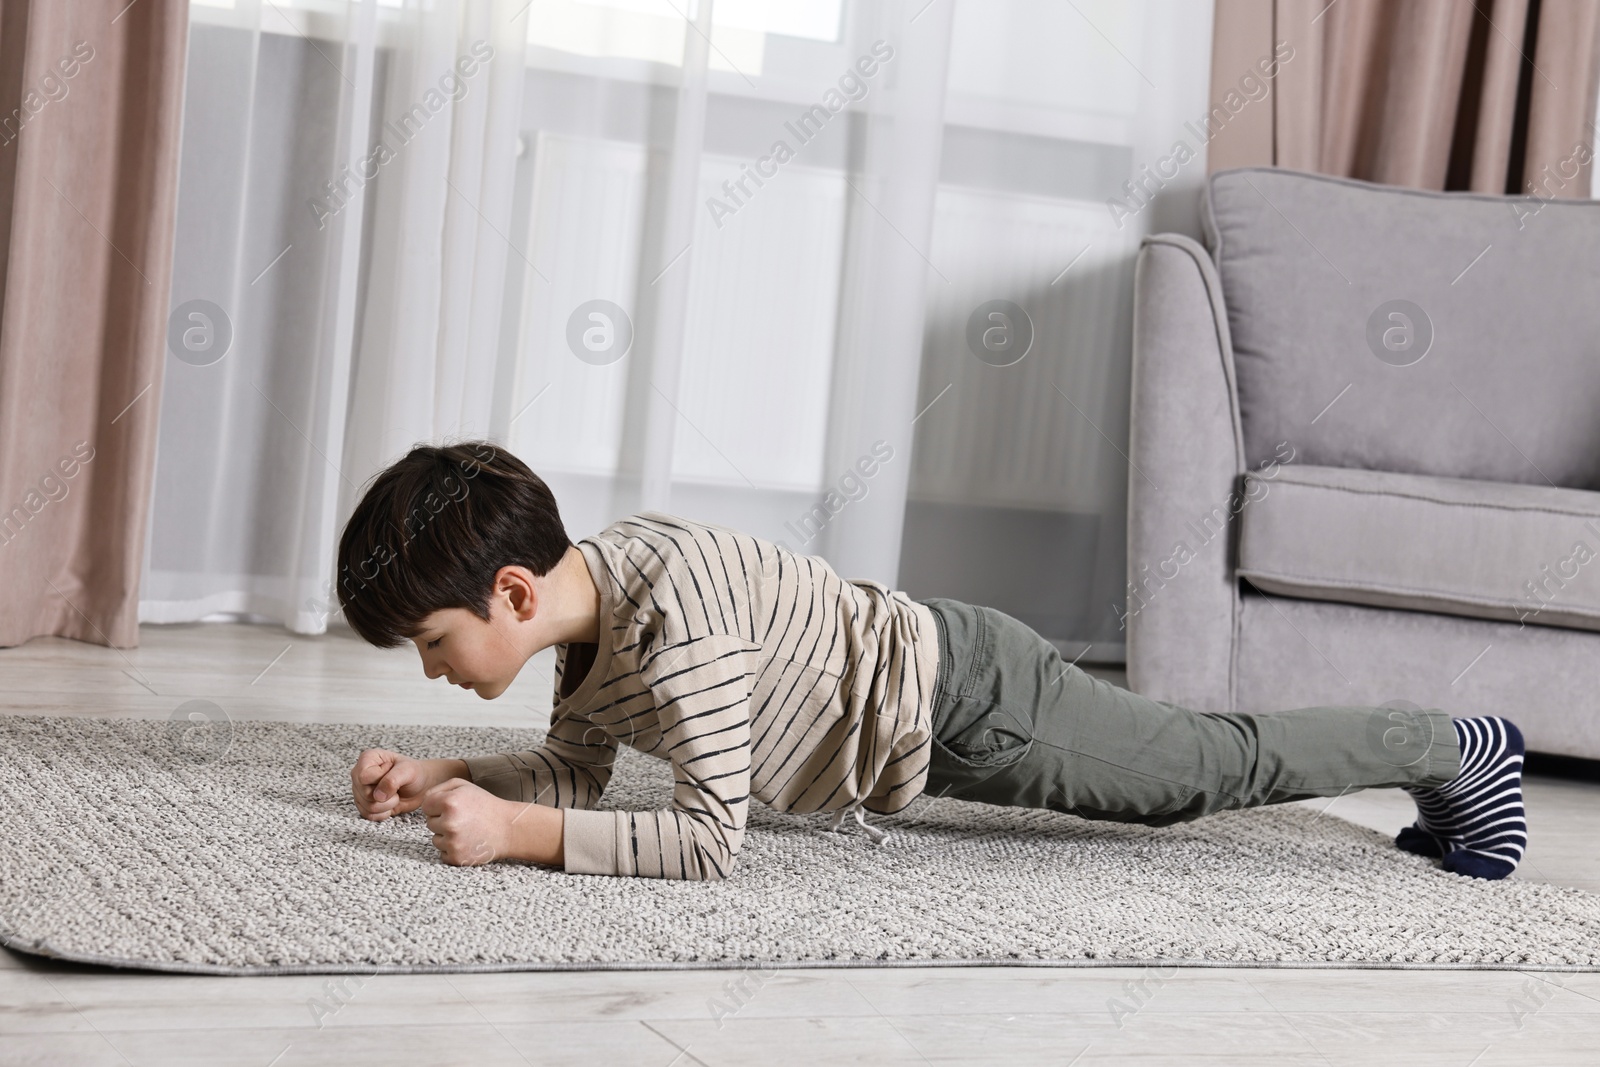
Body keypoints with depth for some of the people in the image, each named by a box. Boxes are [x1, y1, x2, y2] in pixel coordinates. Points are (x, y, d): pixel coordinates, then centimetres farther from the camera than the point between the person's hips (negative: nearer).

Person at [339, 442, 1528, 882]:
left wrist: (517, 832, -39)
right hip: (911, 672, 8)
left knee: (1222, 762, 11)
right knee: (1202, 762, 24)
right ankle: (1436, 760, 42)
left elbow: (710, 837, -36)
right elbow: (579, 770, 4)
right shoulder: (590, 586, -6)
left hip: (957, 698, -8)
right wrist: (440, 779, -10)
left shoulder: (672, 620, -34)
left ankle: (1455, 746, 32)